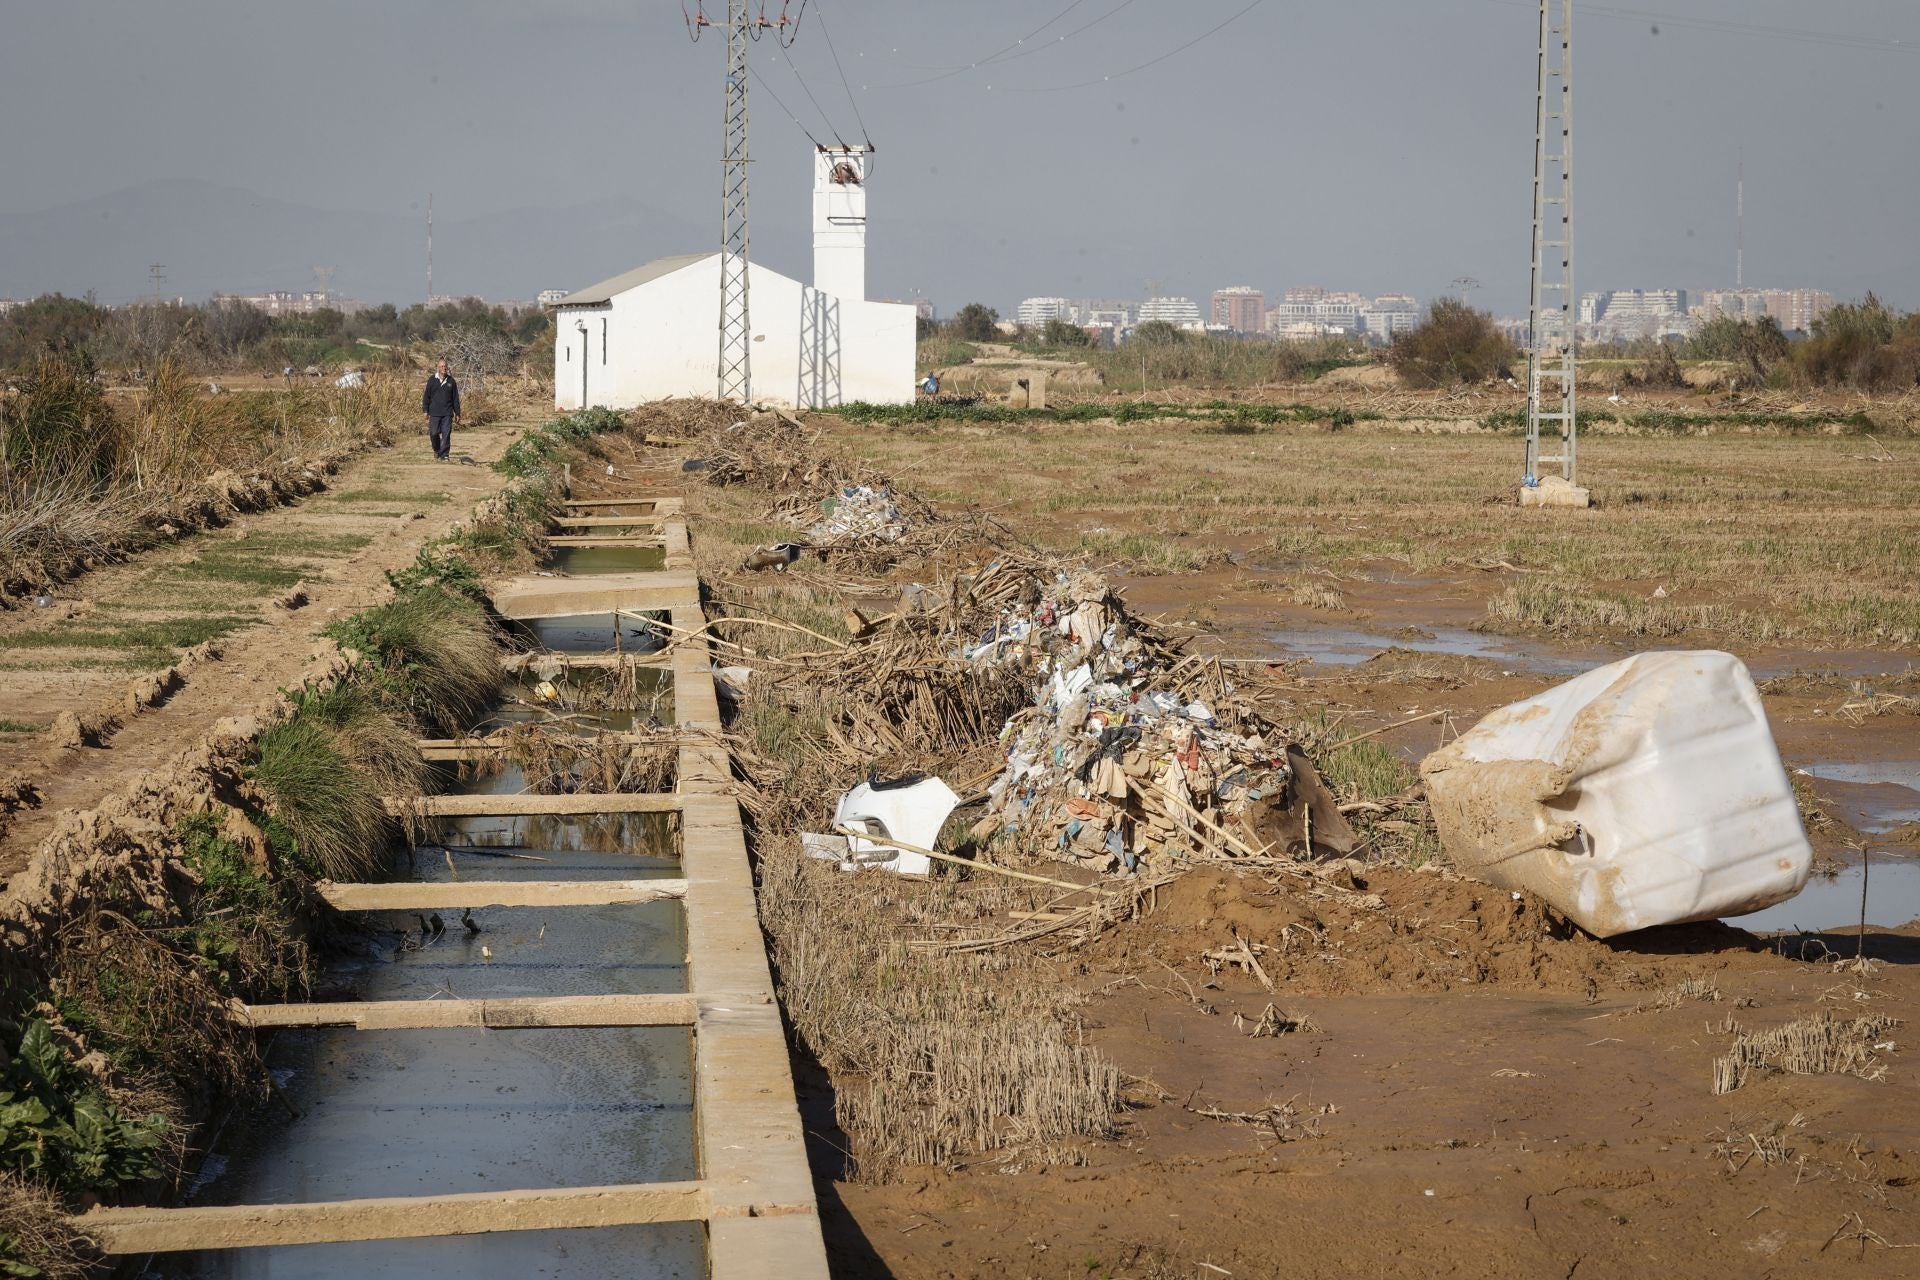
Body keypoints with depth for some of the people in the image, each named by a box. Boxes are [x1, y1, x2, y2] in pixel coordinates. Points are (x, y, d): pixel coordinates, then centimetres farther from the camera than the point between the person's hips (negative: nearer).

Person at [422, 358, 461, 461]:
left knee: (446, 435, -3)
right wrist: (425, 410, -1)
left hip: (447, 413, 1)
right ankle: (436, 450, 25)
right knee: (434, 433, 0)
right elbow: (426, 396, 5)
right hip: (435, 413, -1)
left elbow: (456, 398, 10)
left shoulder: (451, 381, 6)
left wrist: (457, 413, 9)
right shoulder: (432, 380, 3)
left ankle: (444, 454, 2)